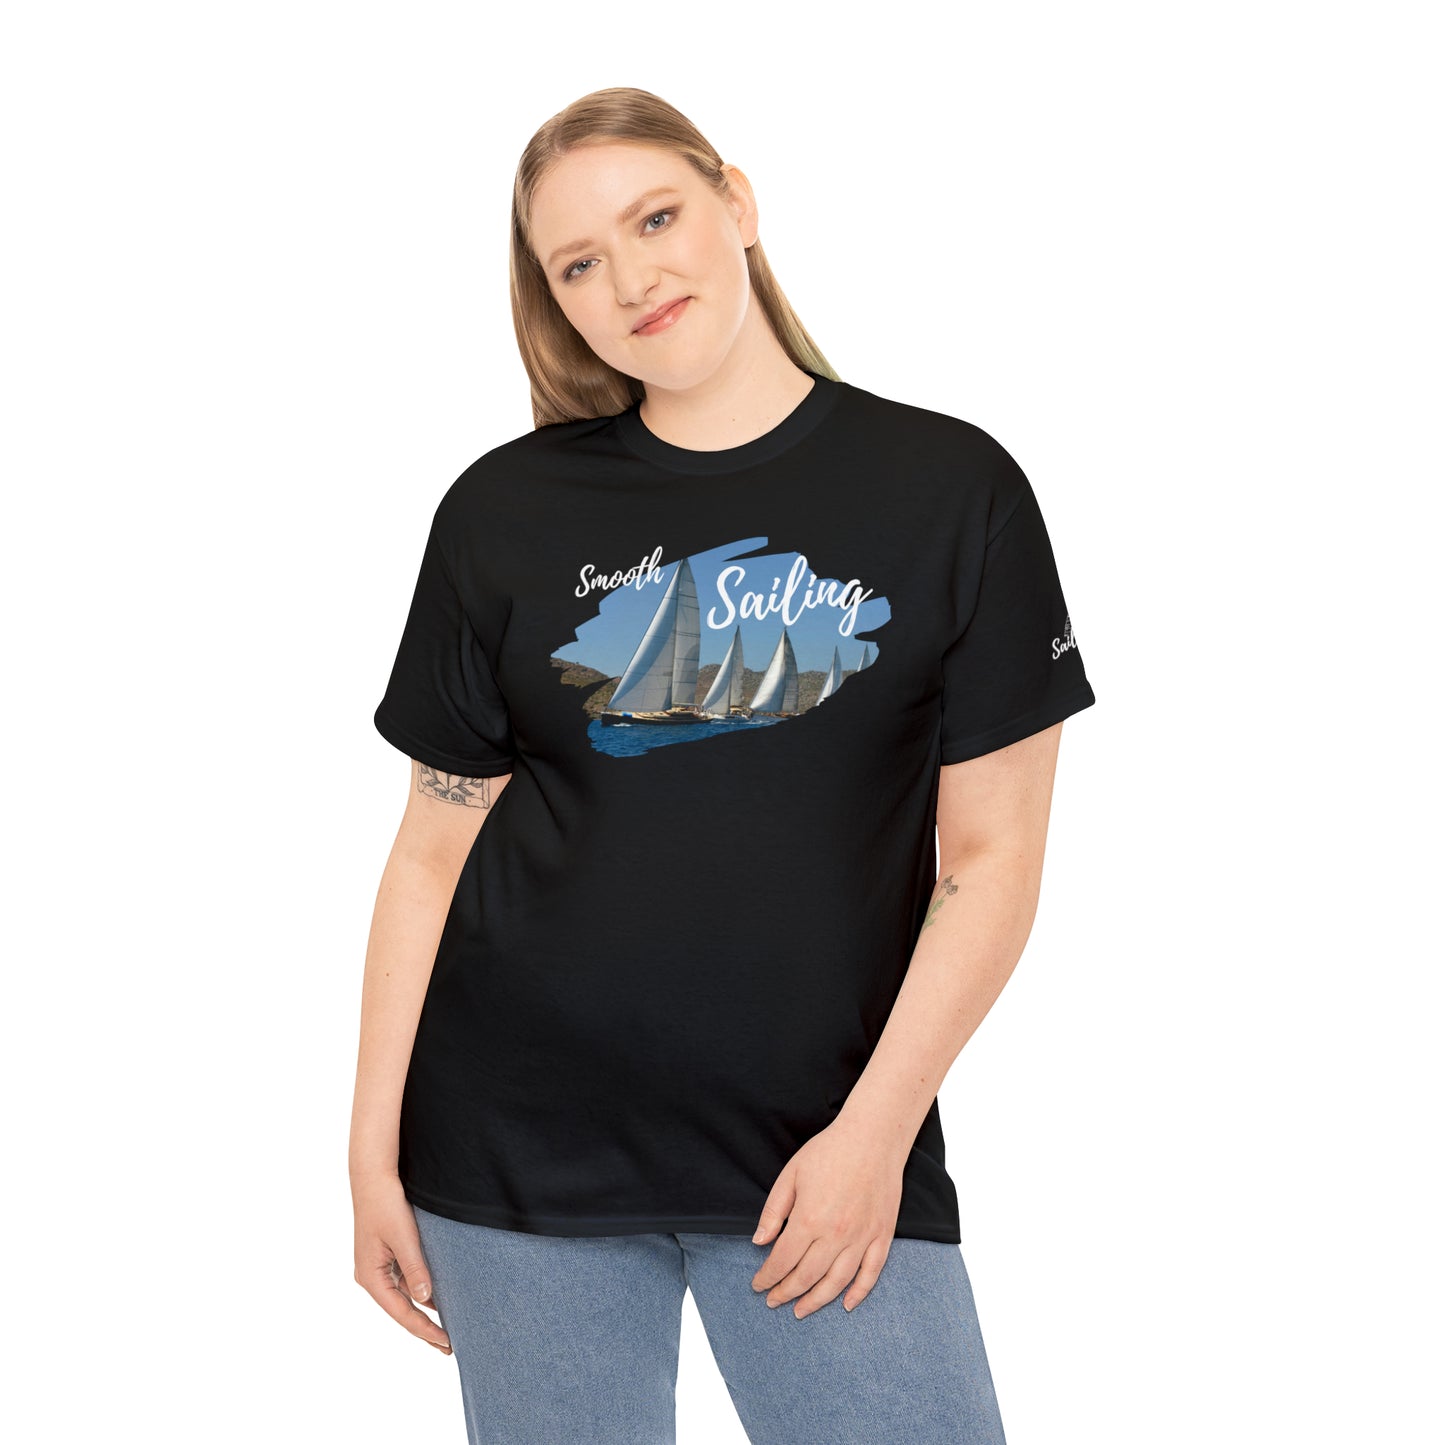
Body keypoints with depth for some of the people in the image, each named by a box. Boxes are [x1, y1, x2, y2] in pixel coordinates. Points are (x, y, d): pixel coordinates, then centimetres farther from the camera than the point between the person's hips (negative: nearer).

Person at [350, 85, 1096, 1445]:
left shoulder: (952, 489, -1)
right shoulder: (504, 511, 4)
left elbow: (990, 852, -1)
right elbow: (436, 846, 6)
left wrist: (876, 1131, -8)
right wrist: (374, 1147, 4)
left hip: (830, 1149, -1)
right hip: (520, 1140, 1)